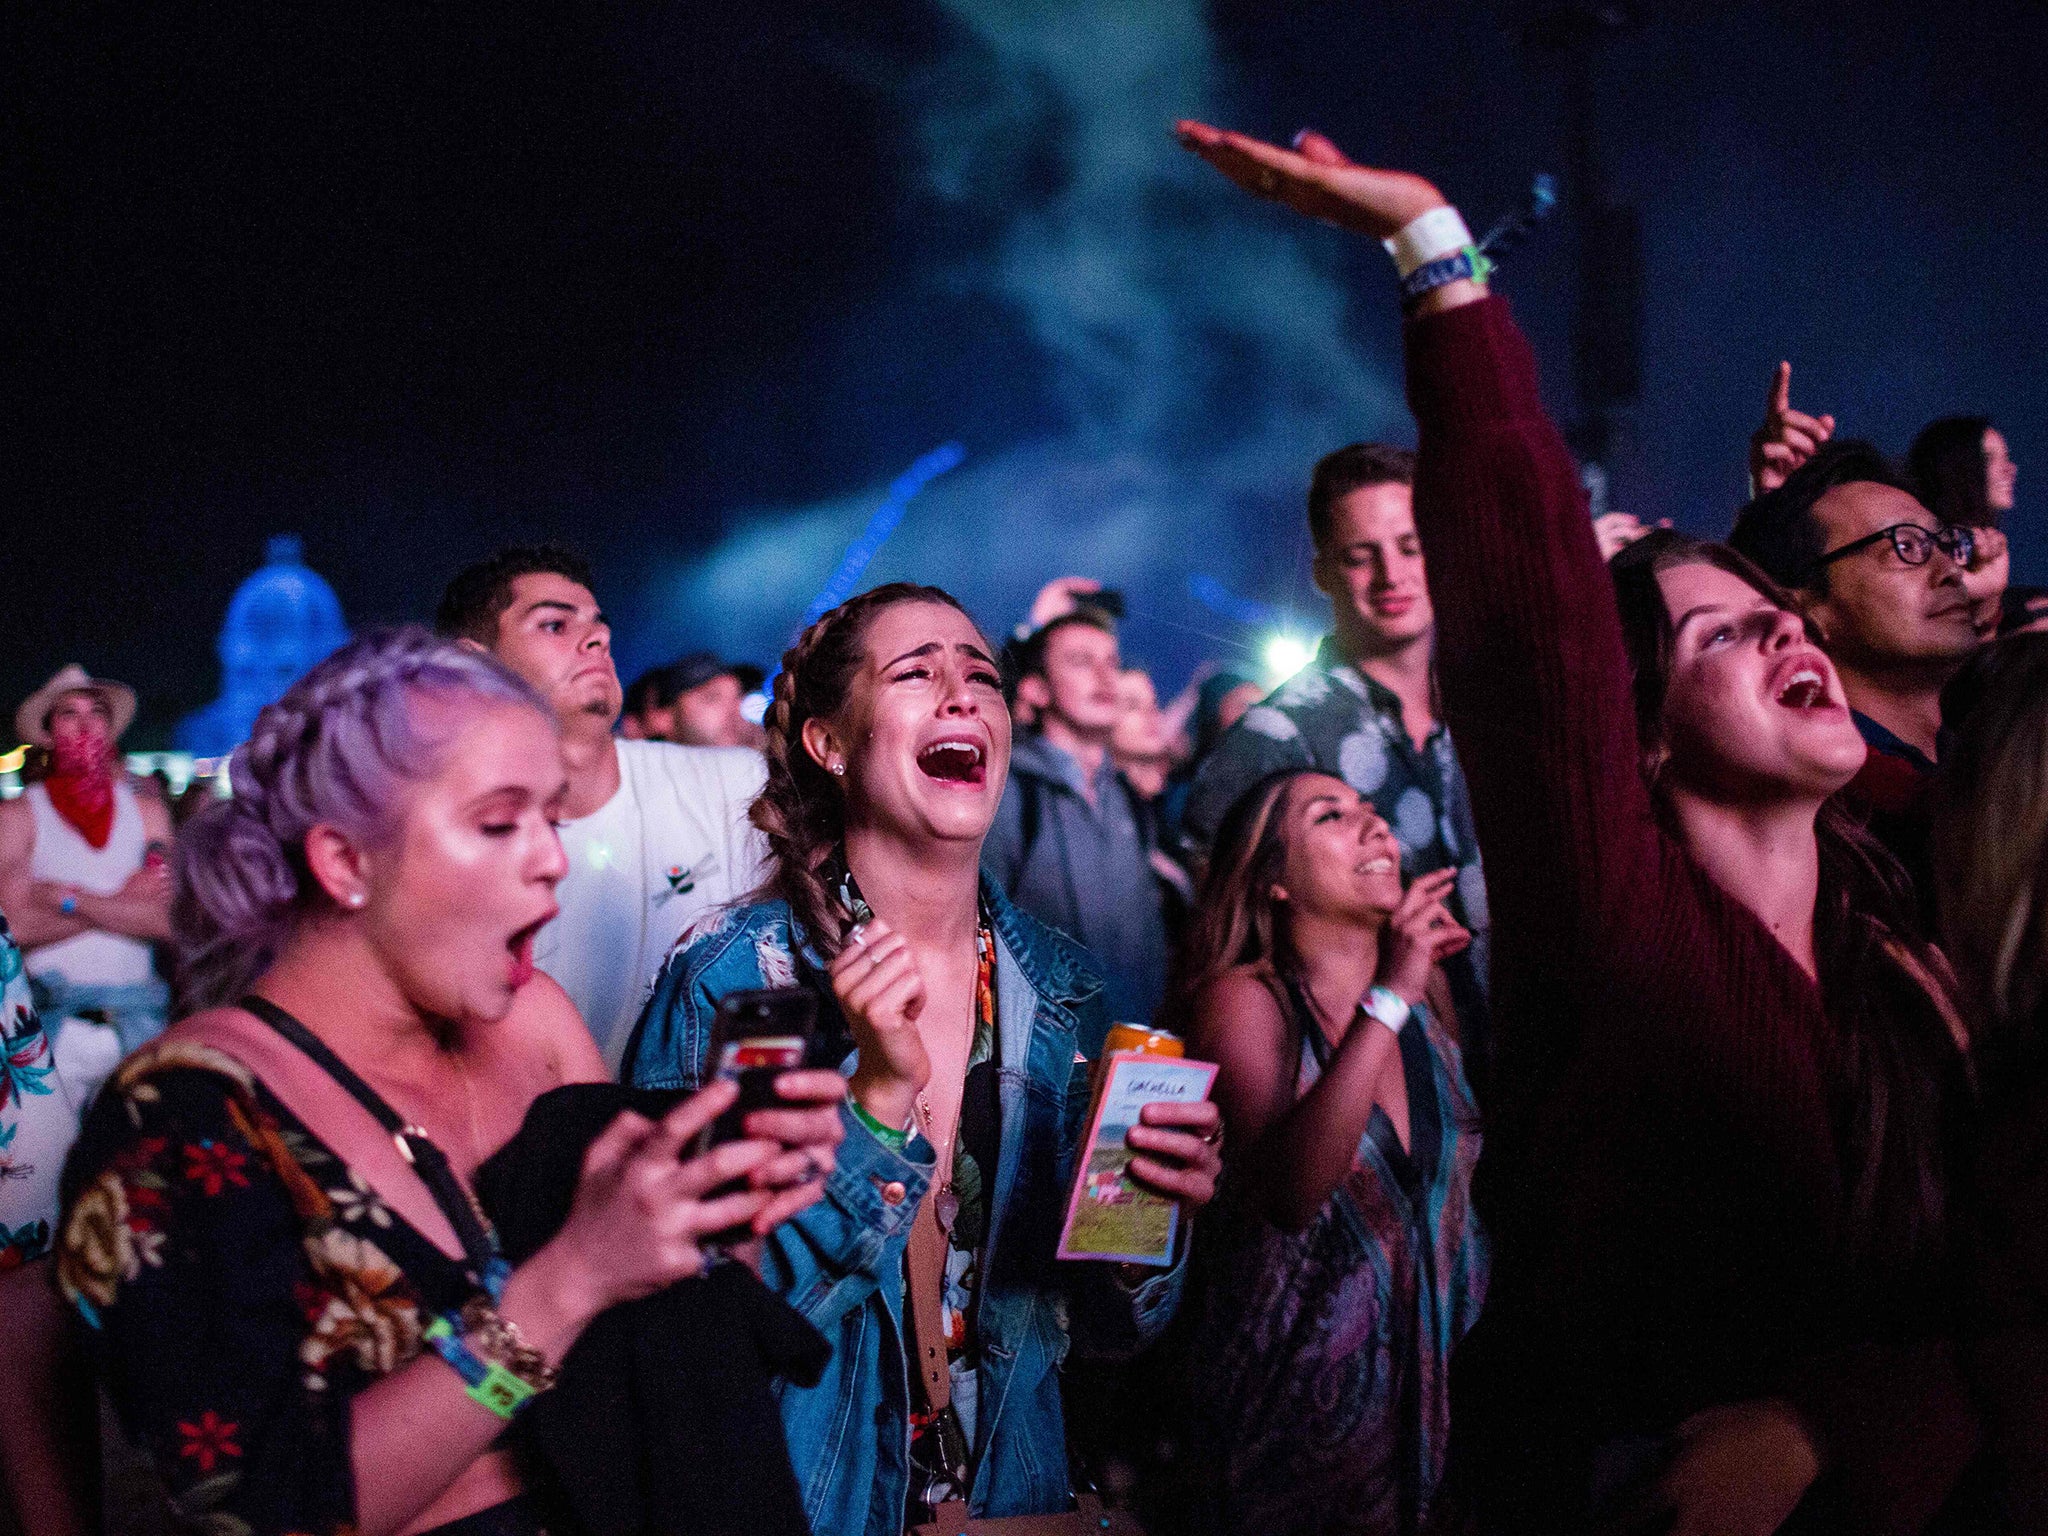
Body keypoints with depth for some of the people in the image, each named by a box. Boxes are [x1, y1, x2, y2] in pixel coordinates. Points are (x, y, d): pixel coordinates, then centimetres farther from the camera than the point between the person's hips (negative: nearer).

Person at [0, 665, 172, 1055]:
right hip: (51, 1004, -2)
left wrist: (69, 899, -8)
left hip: (134, 998, 2)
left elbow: (167, 921, -2)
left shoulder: (147, 811, 10)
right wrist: (123, 901, -5)